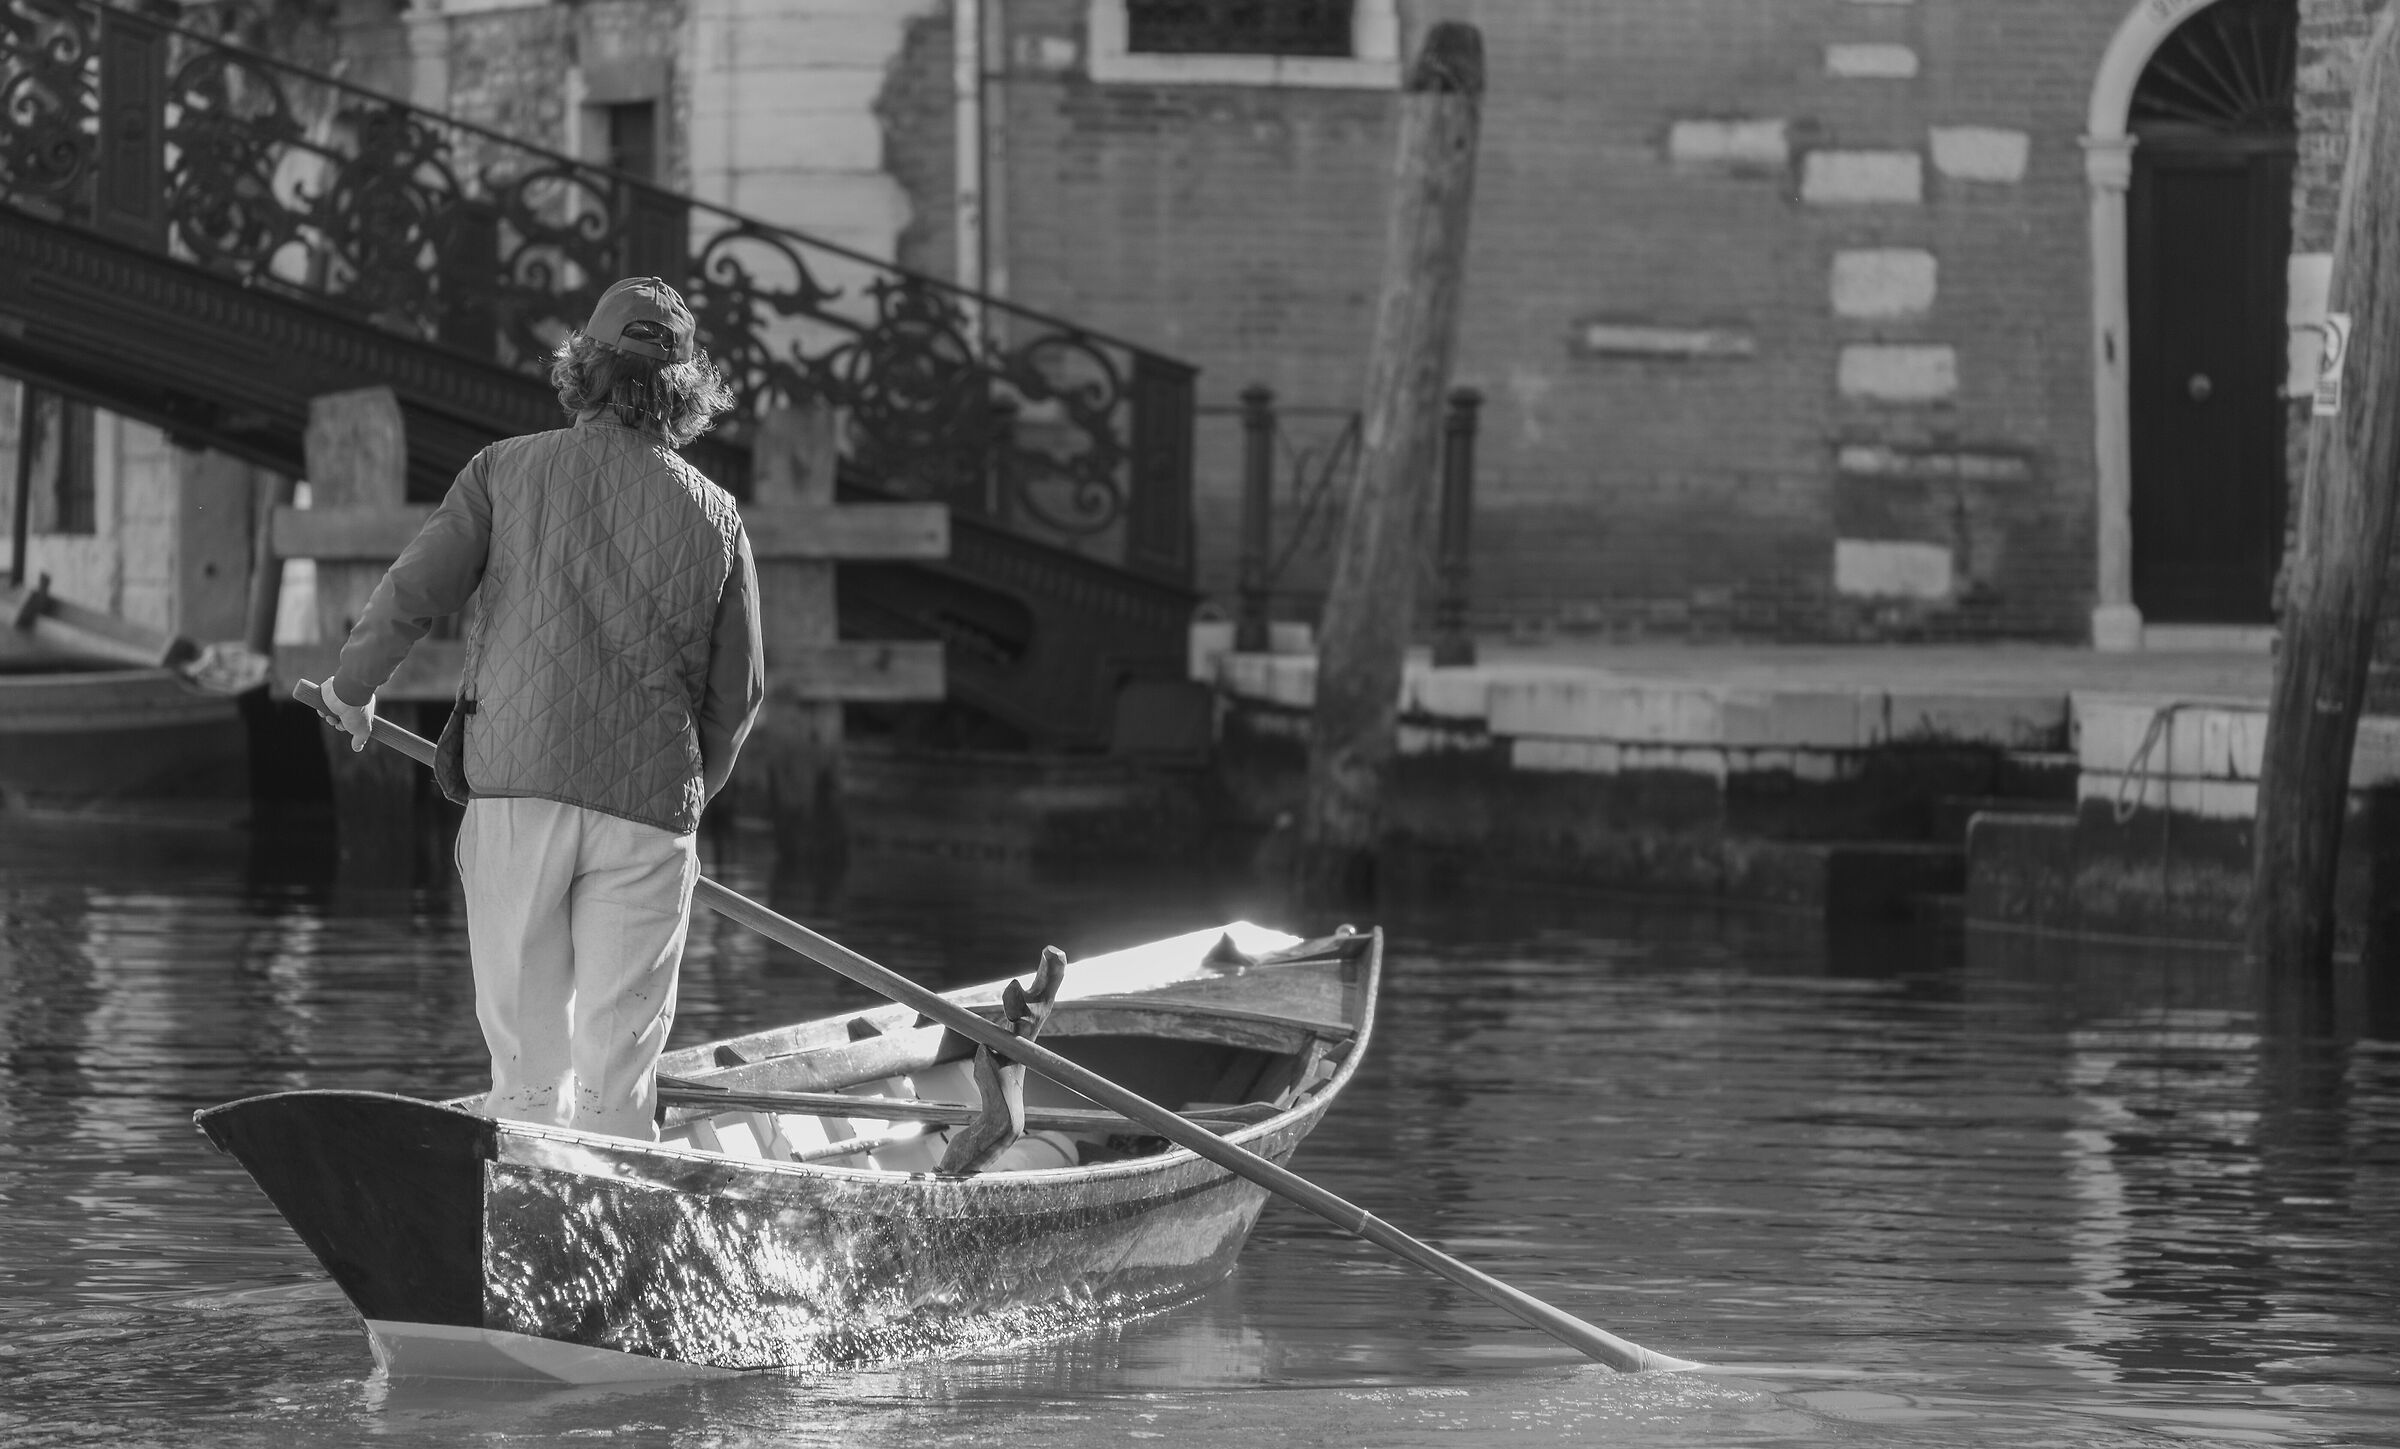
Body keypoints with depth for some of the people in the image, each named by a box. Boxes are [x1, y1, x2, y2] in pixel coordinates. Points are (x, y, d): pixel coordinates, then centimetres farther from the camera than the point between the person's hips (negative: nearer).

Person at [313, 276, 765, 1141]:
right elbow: (738, 690, 11)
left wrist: (352, 689, 16)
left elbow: (412, 594, -3)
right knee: (617, 1072, 2)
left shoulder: (510, 471, 4)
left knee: (528, 1062, 5)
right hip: (648, 811, 1)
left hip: (517, 786, 0)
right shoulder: (714, 517, 7)